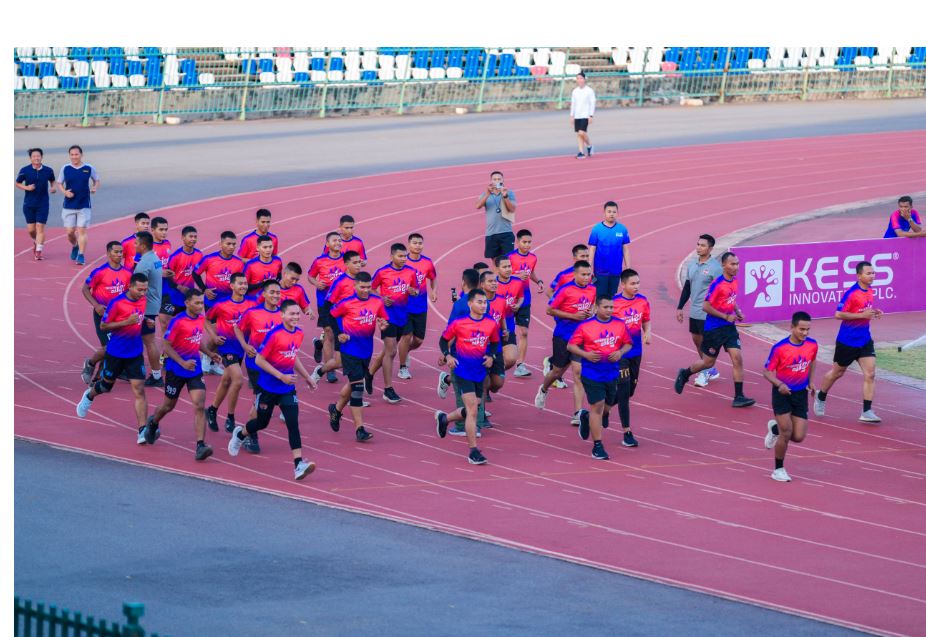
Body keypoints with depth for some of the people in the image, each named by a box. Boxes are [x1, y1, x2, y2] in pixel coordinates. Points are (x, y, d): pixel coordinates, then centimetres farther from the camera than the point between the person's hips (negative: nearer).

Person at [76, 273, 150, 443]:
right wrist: (126, 322, -24)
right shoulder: (117, 303, -18)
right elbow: (103, 326, -13)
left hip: (135, 354, 3)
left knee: (139, 391, -9)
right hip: (115, 353, -3)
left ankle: (143, 431, -12)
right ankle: (89, 396, 54)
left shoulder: (143, 301, -1)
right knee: (106, 385, 18)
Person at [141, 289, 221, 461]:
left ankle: (200, 446, -19)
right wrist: (183, 363, -24)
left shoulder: (201, 319, 3)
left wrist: (210, 353, 5)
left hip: (195, 370, 4)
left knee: (199, 406, -13)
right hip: (176, 370, -4)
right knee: (169, 406, 15)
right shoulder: (177, 321, -17)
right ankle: (153, 423, 49)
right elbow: (166, 346, -15)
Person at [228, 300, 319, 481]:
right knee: (262, 422, 13)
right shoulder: (274, 334, -20)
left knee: (293, 423, -10)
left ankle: (298, 464, -16)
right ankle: (240, 434, 47)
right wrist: (281, 376, -22)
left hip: (287, 388, 4)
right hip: (268, 387, -4)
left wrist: (306, 377, 20)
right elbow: (259, 360, -18)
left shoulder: (298, 333, 1)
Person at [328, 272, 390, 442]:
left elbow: (385, 319, 10)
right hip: (350, 350, -5)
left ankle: (336, 409, 46)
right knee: (357, 386, -11)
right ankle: (359, 428, -10)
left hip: (366, 350, 5)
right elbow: (332, 316, 2)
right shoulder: (346, 303, -11)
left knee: (354, 384, 20)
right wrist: (338, 334, -6)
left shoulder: (377, 302, 0)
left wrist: (384, 325, -13)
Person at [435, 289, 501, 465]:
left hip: (480, 373, 5)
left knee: (471, 410, 16)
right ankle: (473, 451, -7)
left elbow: (495, 343, 17)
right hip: (463, 372, -5)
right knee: (472, 410, -13)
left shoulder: (492, 325, 0)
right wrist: (447, 355, -12)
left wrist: (492, 357, 0)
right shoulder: (458, 323, -10)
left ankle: (444, 418, 45)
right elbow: (444, 340, 4)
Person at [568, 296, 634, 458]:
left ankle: (587, 418, 50)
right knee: (597, 407, -8)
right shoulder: (585, 326, -7)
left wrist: (620, 352, -9)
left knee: (608, 405, 16)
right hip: (592, 375, -5)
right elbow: (570, 346, -3)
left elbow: (628, 344, 13)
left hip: (613, 373, 5)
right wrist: (586, 354, -19)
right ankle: (597, 446, -2)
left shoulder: (620, 324, 4)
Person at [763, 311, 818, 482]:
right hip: (782, 393, -4)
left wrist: (810, 381, 10)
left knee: (798, 437, 0)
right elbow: (767, 371, -12)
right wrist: (779, 384, -29)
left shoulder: (812, 345, -5)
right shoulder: (779, 348, -18)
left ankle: (775, 428, 34)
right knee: (786, 433, -9)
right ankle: (779, 470, 12)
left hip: (801, 394, 4)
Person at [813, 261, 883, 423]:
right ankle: (820, 398, 38)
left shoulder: (870, 291, 4)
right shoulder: (851, 293, -20)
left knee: (869, 374, -8)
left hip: (865, 341, 6)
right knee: (837, 373, 13)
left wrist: (873, 313, 0)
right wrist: (862, 315, -25)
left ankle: (866, 412, -7)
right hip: (847, 341, -6)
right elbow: (839, 314, -22)